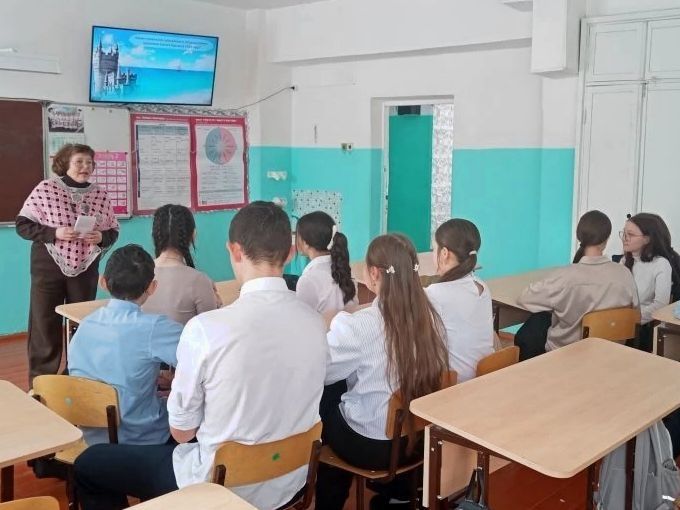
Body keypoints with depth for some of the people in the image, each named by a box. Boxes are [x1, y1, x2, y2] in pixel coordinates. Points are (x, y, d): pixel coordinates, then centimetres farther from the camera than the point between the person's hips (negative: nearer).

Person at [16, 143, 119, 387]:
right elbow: (22, 225, -6)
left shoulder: (99, 194, 1)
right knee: (44, 324, 2)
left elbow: (113, 231, 8)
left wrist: (101, 237, -15)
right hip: (48, 268, -2)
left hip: (85, 270, 3)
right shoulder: (45, 189, -7)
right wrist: (54, 232, -20)